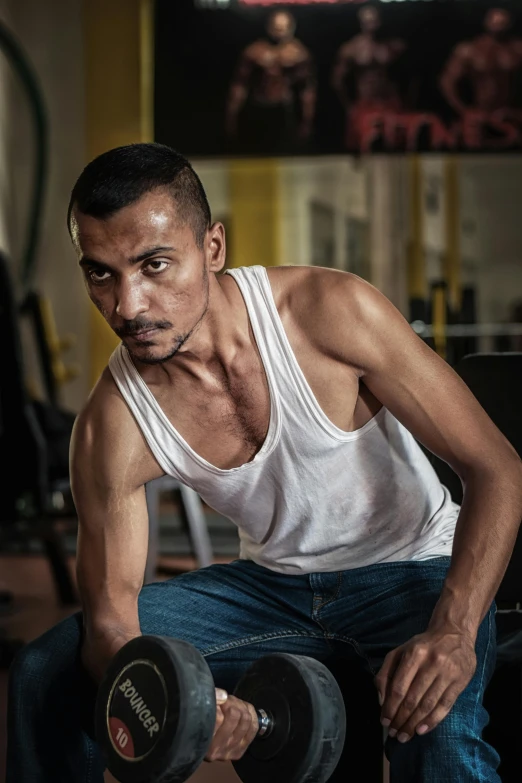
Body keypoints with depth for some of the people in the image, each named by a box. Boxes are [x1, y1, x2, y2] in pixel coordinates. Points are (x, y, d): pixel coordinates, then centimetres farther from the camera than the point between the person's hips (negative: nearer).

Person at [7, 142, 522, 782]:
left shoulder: (333, 311, -25)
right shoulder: (112, 429, -18)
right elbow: (109, 621, -13)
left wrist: (453, 633, -36)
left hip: (411, 568, -3)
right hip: (273, 581, 3)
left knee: (438, 731, -36)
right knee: (47, 674, -10)